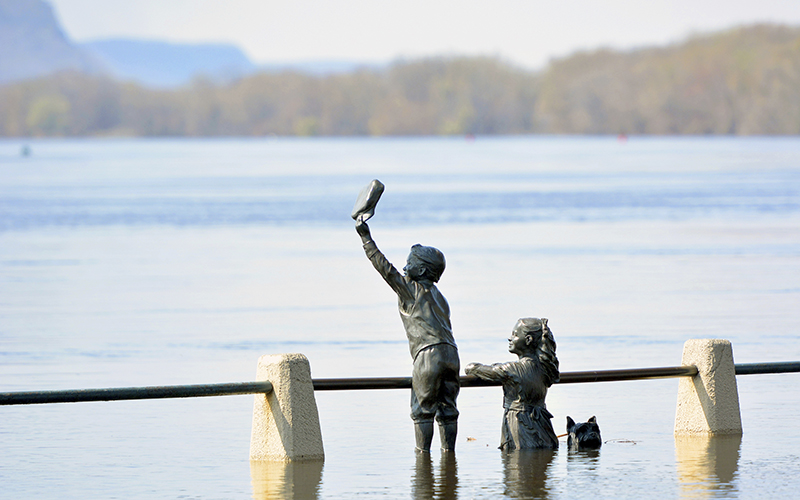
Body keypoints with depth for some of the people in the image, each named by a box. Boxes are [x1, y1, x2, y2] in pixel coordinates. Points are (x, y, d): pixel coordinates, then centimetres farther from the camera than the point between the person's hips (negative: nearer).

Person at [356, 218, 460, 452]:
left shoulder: (411, 289, 2)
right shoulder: (437, 296, 24)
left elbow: (385, 268, -3)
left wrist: (366, 238, 1)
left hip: (429, 353, -7)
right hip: (450, 354, 7)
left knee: (422, 408, -1)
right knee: (447, 407, 11)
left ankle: (423, 453, -1)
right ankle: (449, 450, 10)